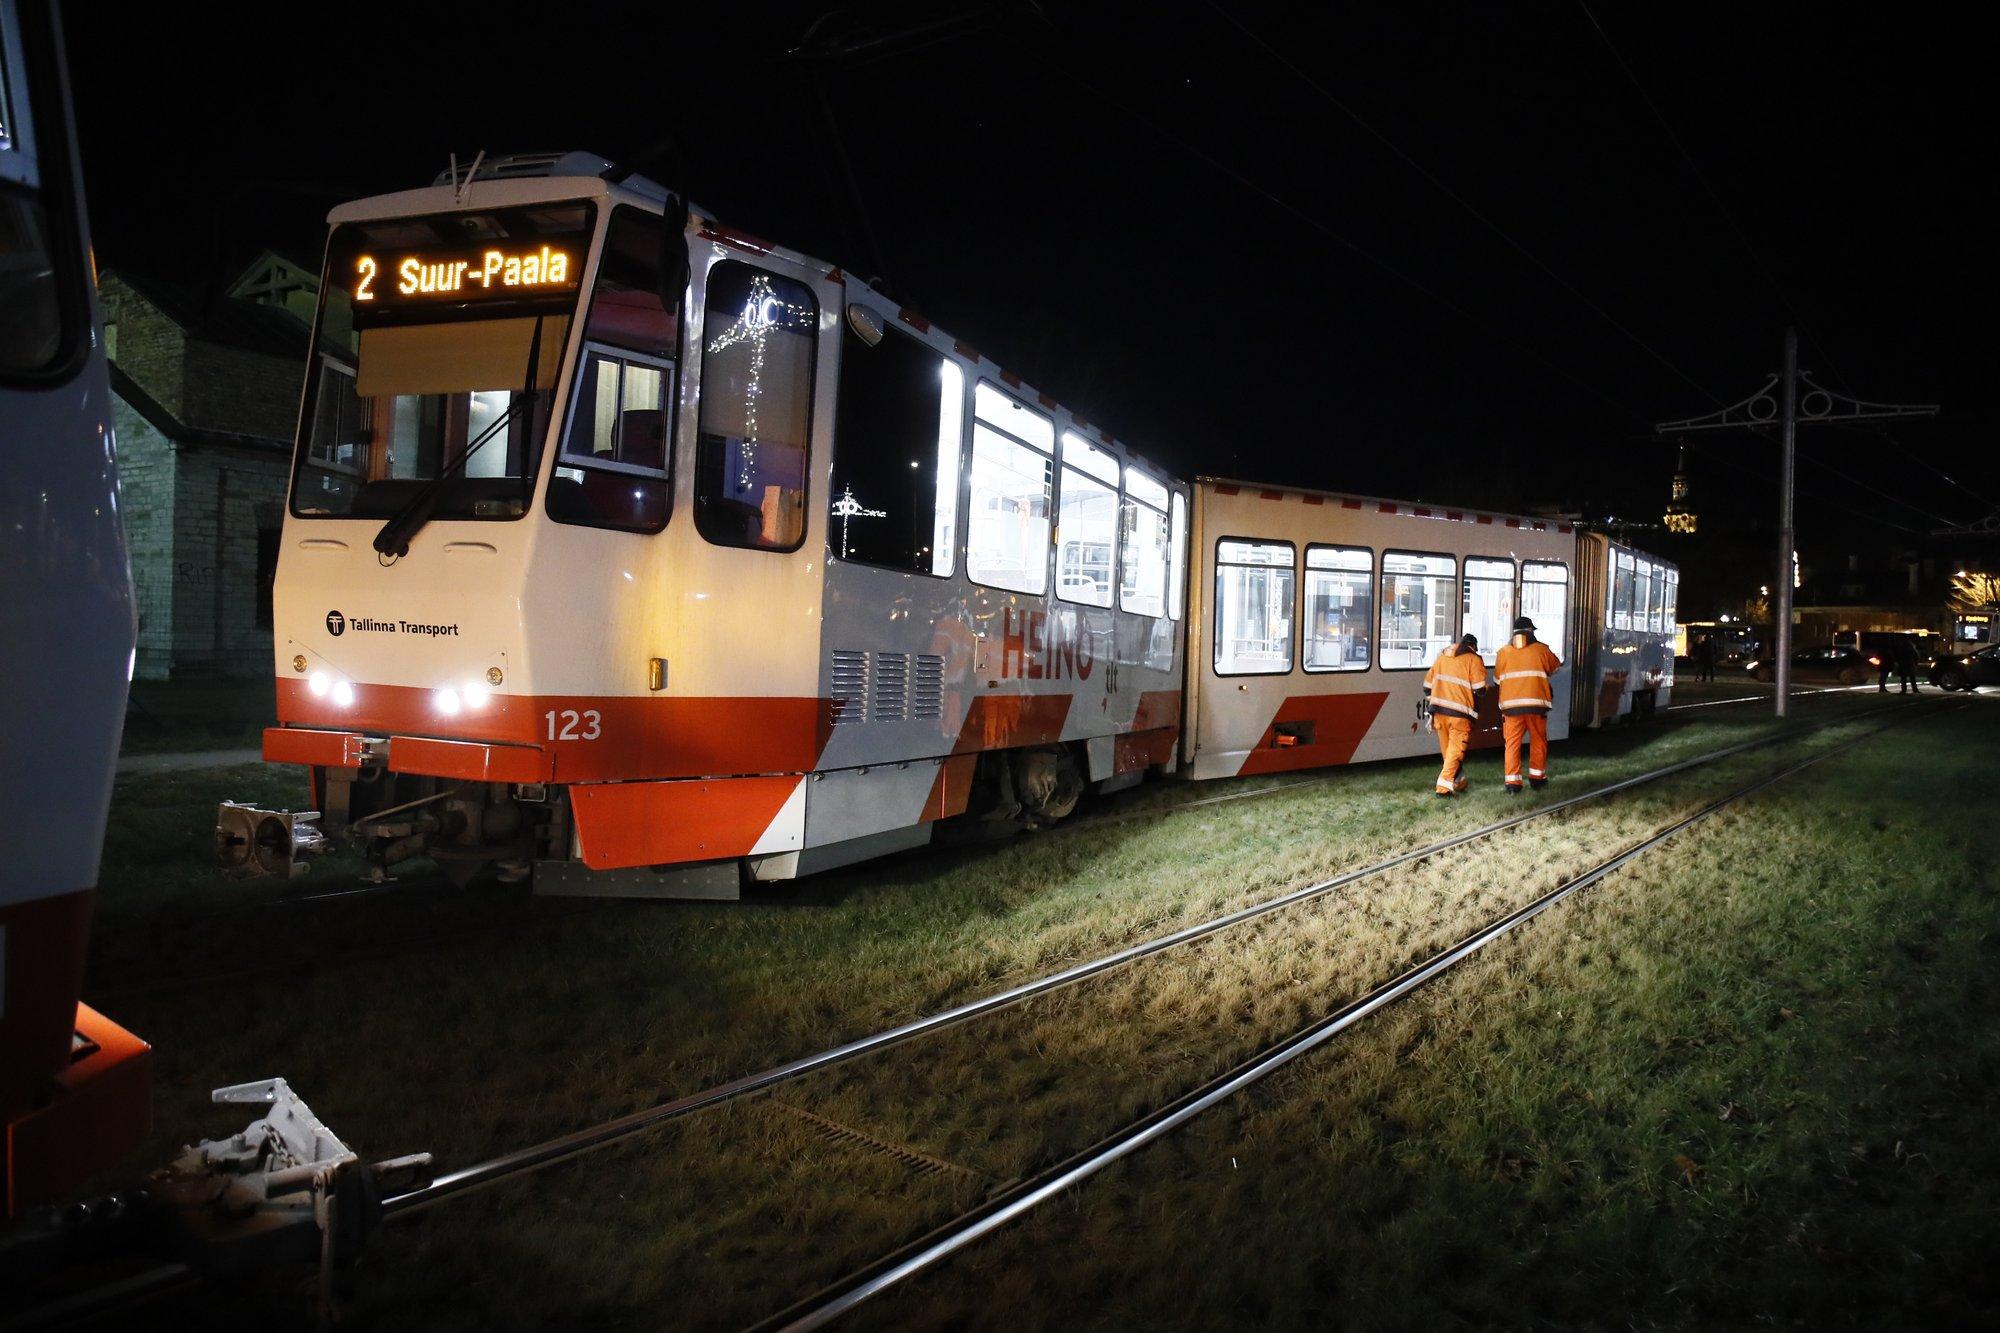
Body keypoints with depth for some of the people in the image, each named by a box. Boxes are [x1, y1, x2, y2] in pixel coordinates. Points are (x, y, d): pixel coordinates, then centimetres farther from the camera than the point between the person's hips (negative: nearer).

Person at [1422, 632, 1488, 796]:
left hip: (1438, 709, 5)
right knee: (1456, 750, -2)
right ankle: (1444, 786, -12)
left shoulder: (1441, 657, 17)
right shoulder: (1473, 660, -1)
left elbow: (1428, 685, 16)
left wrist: (1430, 706, 23)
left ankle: (1459, 782, 28)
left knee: (1448, 750, 16)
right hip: (1459, 713, -5)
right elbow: (1480, 688, -9)